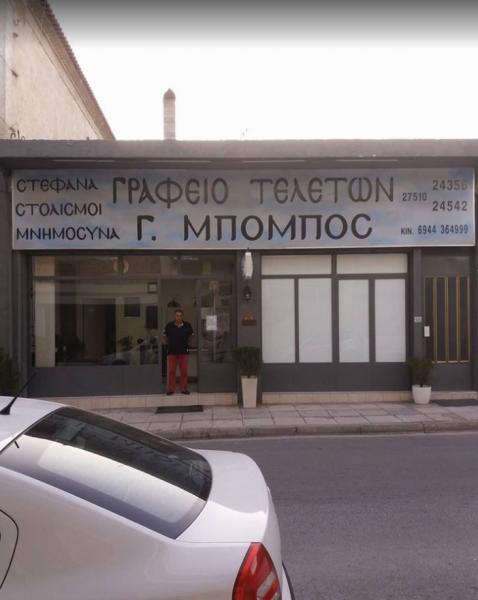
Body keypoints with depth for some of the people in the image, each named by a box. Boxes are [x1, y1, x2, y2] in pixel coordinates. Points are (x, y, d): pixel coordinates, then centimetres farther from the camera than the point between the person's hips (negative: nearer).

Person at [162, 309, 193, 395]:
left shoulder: (187, 325, -5)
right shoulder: (169, 326, -8)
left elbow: (189, 336, 13)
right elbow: (165, 336, 9)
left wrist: (186, 344, 9)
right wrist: (170, 344, 10)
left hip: (183, 351, 1)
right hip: (172, 351, -1)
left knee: (184, 371, 5)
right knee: (171, 371, 4)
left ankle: (183, 388, 16)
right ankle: (171, 388, 13)